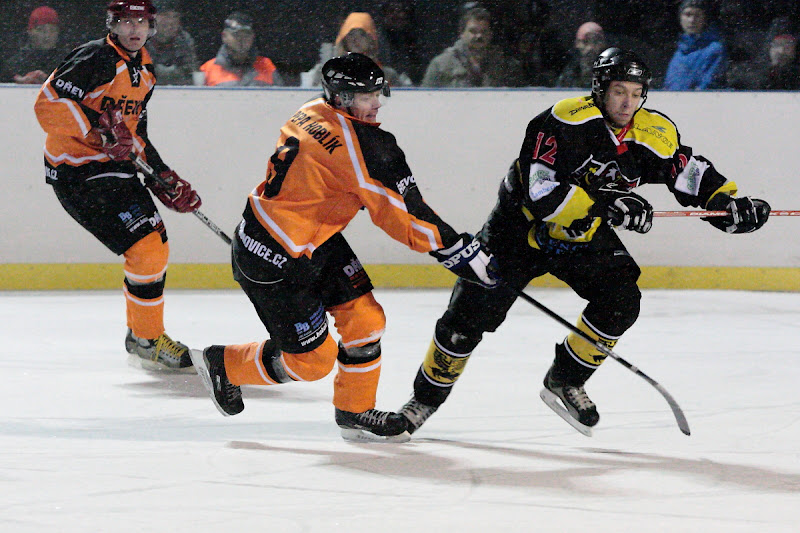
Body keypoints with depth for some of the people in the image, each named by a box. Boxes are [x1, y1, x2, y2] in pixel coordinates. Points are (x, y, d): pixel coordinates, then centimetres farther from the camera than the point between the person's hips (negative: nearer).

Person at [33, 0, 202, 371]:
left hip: (114, 166, 10)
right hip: (76, 170, -10)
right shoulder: (96, 59, -16)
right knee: (147, 248, -15)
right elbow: (48, 104, -23)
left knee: (155, 246, 16)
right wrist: (98, 130, -30)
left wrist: (164, 178, 14)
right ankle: (147, 341, -2)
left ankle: (141, 336, 32)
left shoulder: (143, 70, 14)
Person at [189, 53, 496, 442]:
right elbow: (401, 216, -21)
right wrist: (461, 252, -15)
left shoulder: (313, 115, 1)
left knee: (364, 318, 6)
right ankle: (223, 365, 24)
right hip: (274, 260, -10)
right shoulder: (363, 144, -25)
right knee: (311, 358, 2)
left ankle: (355, 411, 19)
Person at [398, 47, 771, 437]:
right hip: (522, 227, -5)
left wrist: (727, 203, -11)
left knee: (621, 300, -15)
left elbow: (691, 172, 5)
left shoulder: (654, 133, -11)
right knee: (470, 315, -5)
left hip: (584, 235, 5)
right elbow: (541, 193, -35)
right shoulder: (565, 121, -29)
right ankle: (426, 398, 15)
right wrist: (606, 205, -38)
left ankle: (564, 382, 4)